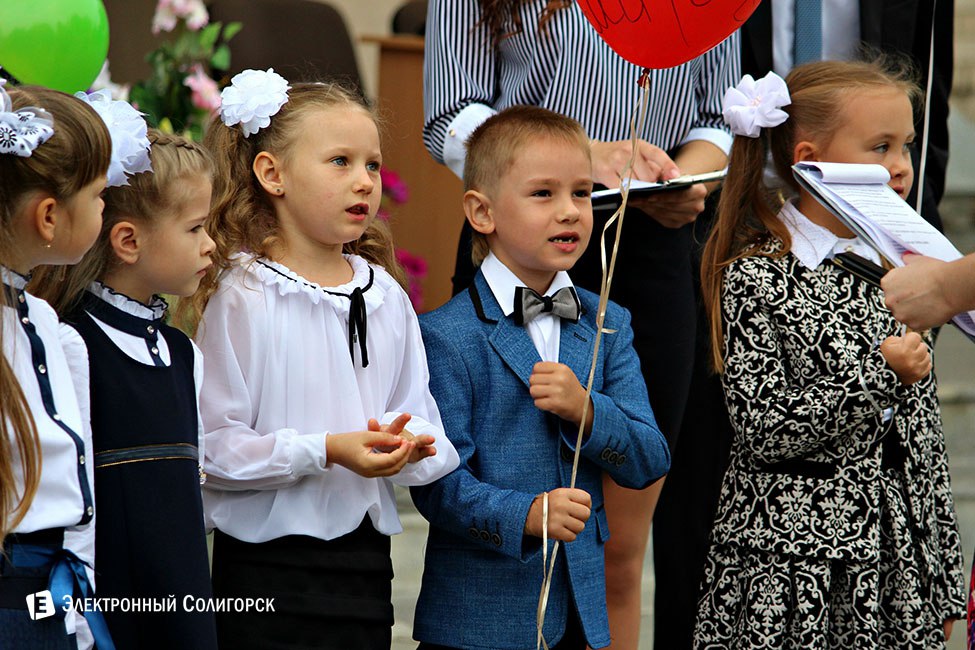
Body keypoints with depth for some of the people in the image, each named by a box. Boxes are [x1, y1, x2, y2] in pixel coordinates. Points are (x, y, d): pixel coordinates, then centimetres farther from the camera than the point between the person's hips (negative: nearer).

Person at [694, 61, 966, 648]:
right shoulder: (757, 278, -8)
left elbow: (925, 433, 12)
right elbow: (762, 432, -15)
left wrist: (945, 586, 12)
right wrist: (877, 378, -19)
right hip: (790, 565, -5)